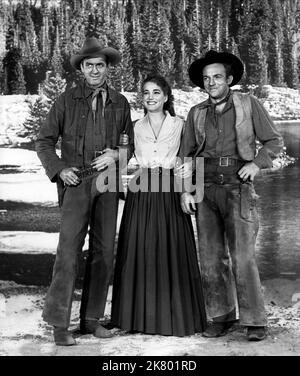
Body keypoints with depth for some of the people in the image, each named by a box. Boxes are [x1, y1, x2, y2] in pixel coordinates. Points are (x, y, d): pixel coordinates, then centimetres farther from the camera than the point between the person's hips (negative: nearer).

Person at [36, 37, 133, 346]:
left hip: (108, 184, 4)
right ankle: (59, 323, -4)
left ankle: (91, 319, 17)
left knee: (103, 252, 6)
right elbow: (44, 141, 6)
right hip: (76, 182, -3)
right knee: (69, 249, -12)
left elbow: (133, 141, 17)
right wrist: (59, 169, -9)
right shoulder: (67, 100, 3)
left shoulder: (120, 103, 11)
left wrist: (116, 154, -4)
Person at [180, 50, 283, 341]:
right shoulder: (196, 113, 10)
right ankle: (220, 317, 15)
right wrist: (184, 190, 6)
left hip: (238, 189, -3)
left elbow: (274, 141, 7)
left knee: (242, 258, -9)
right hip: (206, 190, 3)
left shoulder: (249, 104, 3)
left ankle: (254, 320, 3)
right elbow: (186, 154, 15)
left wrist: (256, 163, -10)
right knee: (211, 258, 3)